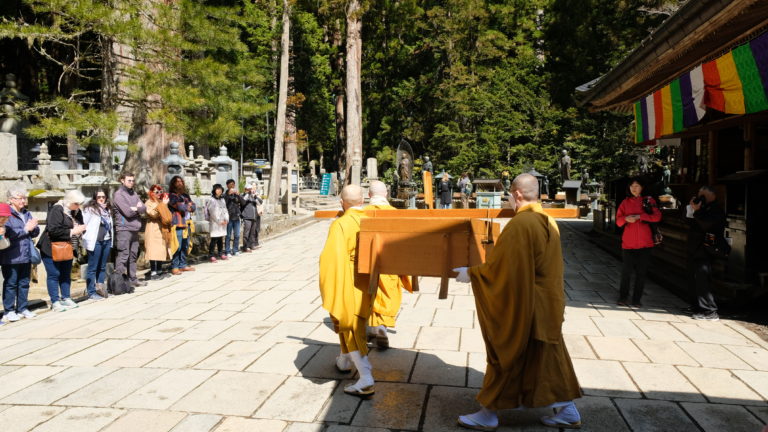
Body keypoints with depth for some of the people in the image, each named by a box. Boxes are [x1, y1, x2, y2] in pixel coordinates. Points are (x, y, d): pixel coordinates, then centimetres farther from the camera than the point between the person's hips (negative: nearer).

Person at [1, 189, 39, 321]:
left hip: (26, 256, 6)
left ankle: (22, 308, 21)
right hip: (11, 257, -6)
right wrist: (25, 229, -14)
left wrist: (33, 228, -7)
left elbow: (36, 233, 15)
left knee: (24, 283, 12)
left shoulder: (27, 214, 14)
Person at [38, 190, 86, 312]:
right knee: (54, 275, -1)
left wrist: (81, 229, -8)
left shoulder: (76, 211, 7)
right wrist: (72, 231, -24)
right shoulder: (57, 210, -18)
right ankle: (55, 302, 5)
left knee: (66, 274, 13)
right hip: (52, 249, -8)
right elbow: (53, 230, -26)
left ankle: (66, 298, 23)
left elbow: (80, 225, 16)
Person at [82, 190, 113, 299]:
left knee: (102, 267, 11)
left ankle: (100, 288, 18)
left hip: (107, 241, 6)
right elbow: (85, 224, -9)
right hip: (95, 241, -6)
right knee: (93, 268, -1)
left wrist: (111, 240, 14)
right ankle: (91, 292, 4)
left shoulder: (107, 209, 16)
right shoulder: (90, 209, -4)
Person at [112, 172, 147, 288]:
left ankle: (132, 279, 20)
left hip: (135, 229, 7)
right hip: (124, 229, -7)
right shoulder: (118, 194, -6)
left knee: (133, 255, 12)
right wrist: (138, 208, 0)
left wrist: (135, 208, -12)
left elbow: (144, 208, 5)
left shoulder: (134, 194, 16)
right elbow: (128, 212, -15)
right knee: (123, 255, -9)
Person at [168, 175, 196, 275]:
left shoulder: (185, 195, 21)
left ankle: (182, 265, 19)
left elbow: (193, 207, 12)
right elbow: (180, 206, -15)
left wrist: (187, 206, -7)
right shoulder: (172, 196, -2)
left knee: (185, 246, 10)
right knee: (177, 246, -9)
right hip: (178, 224, -7)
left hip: (187, 224, 7)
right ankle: (174, 267, -4)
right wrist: (188, 206, 3)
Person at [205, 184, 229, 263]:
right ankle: (212, 255, -4)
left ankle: (221, 253, 17)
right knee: (214, 239, -8)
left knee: (220, 239, 9)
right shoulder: (211, 200, -5)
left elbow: (225, 210, 15)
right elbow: (213, 212, -10)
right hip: (214, 223, -6)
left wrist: (226, 219, 1)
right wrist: (219, 221, -10)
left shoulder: (222, 200, 17)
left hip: (223, 223, 6)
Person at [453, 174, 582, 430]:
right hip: (547, 303, 8)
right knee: (548, 356, 18)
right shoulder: (548, 221, 5)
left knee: (506, 356, 4)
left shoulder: (520, 223, -22)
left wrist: (470, 273, -7)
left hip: (522, 305, -8)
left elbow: (500, 267, -21)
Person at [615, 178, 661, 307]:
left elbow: (657, 216, -8)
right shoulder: (625, 202, 10)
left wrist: (639, 216, -16)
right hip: (628, 242, 1)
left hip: (644, 243, -1)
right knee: (626, 271, 1)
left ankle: (636, 299, 14)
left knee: (641, 272, 5)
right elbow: (618, 221, 6)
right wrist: (626, 219, -15)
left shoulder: (649, 201, 5)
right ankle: (623, 297, 14)